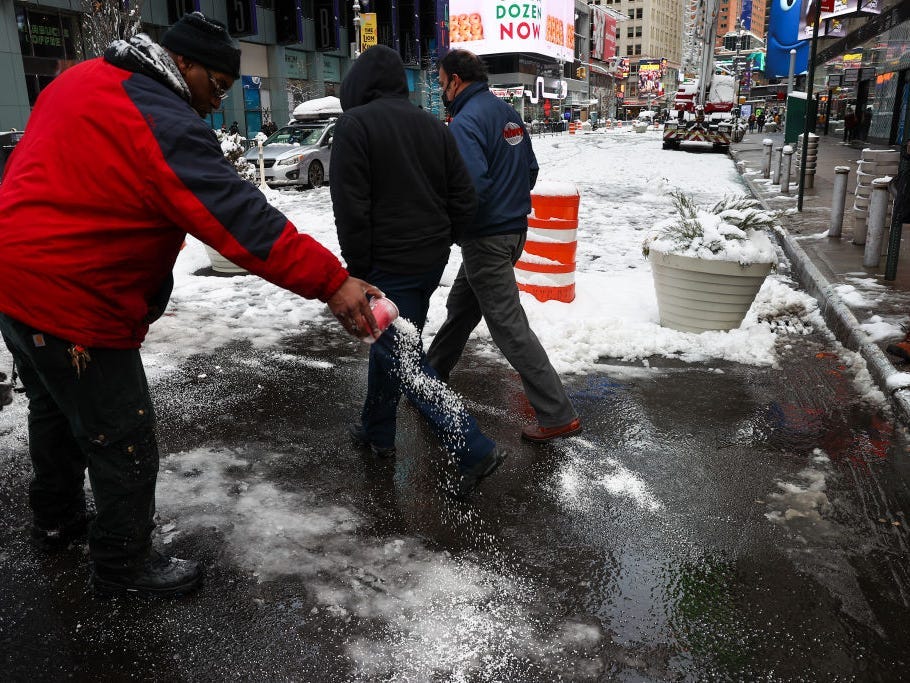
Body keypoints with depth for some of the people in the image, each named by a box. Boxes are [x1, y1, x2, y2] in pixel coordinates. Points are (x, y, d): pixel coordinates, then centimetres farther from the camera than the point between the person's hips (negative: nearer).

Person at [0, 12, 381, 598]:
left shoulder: (83, 81, 8)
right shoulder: (165, 126, -23)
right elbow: (242, 220, -30)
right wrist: (331, 281, -30)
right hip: (72, 303, -10)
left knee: (56, 407, 28)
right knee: (123, 438, 4)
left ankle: (57, 517, 50)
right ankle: (124, 565, 23)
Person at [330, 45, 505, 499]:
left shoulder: (354, 125, -10)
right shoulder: (433, 125, 9)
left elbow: (351, 209, -17)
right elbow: (464, 200, 7)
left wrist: (359, 271, -8)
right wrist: (439, 243, 17)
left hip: (388, 265, -8)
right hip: (431, 260, 8)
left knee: (406, 362, -3)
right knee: (390, 343, 22)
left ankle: (474, 451, -8)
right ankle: (377, 432, 36)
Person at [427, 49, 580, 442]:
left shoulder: (465, 122, -18)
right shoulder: (506, 112, 11)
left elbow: (471, 185, -28)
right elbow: (531, 168, 16)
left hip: (486, 239, -10)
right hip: (513, 229, 10)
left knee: (509, 327, -5)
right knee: (460, 306, 23)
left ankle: (558, 415, 0)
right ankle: (433, 372, 42)